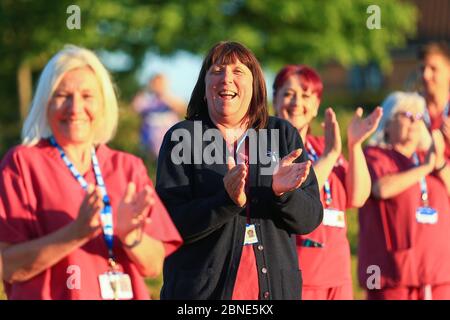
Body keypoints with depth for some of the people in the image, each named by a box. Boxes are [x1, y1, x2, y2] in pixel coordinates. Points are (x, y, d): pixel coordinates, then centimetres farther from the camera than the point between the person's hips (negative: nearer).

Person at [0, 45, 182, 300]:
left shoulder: (128, 167, 3)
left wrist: (130, 236, -19)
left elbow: (154, 267, 0)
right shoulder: (23, 163, -7)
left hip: (128, 293, 3)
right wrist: (77, 233, -26)